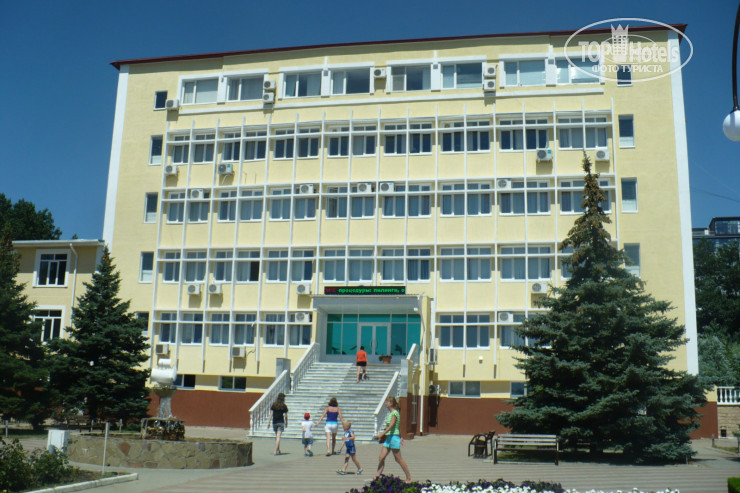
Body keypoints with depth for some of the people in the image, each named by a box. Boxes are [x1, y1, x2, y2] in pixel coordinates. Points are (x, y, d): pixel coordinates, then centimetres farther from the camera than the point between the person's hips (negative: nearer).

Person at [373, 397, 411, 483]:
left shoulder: (394, 413, -12)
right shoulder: (390, 413, 15)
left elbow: (391, 426, -22)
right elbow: (398, 427, 21)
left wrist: (382, 434, -27)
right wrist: (400, 438, 25)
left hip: (393, 437, -9)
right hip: (388, 438, 9)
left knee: (398, 459, -1)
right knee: (381, 458, 4)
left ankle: (409, 478, 9)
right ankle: (377, 477, 5)